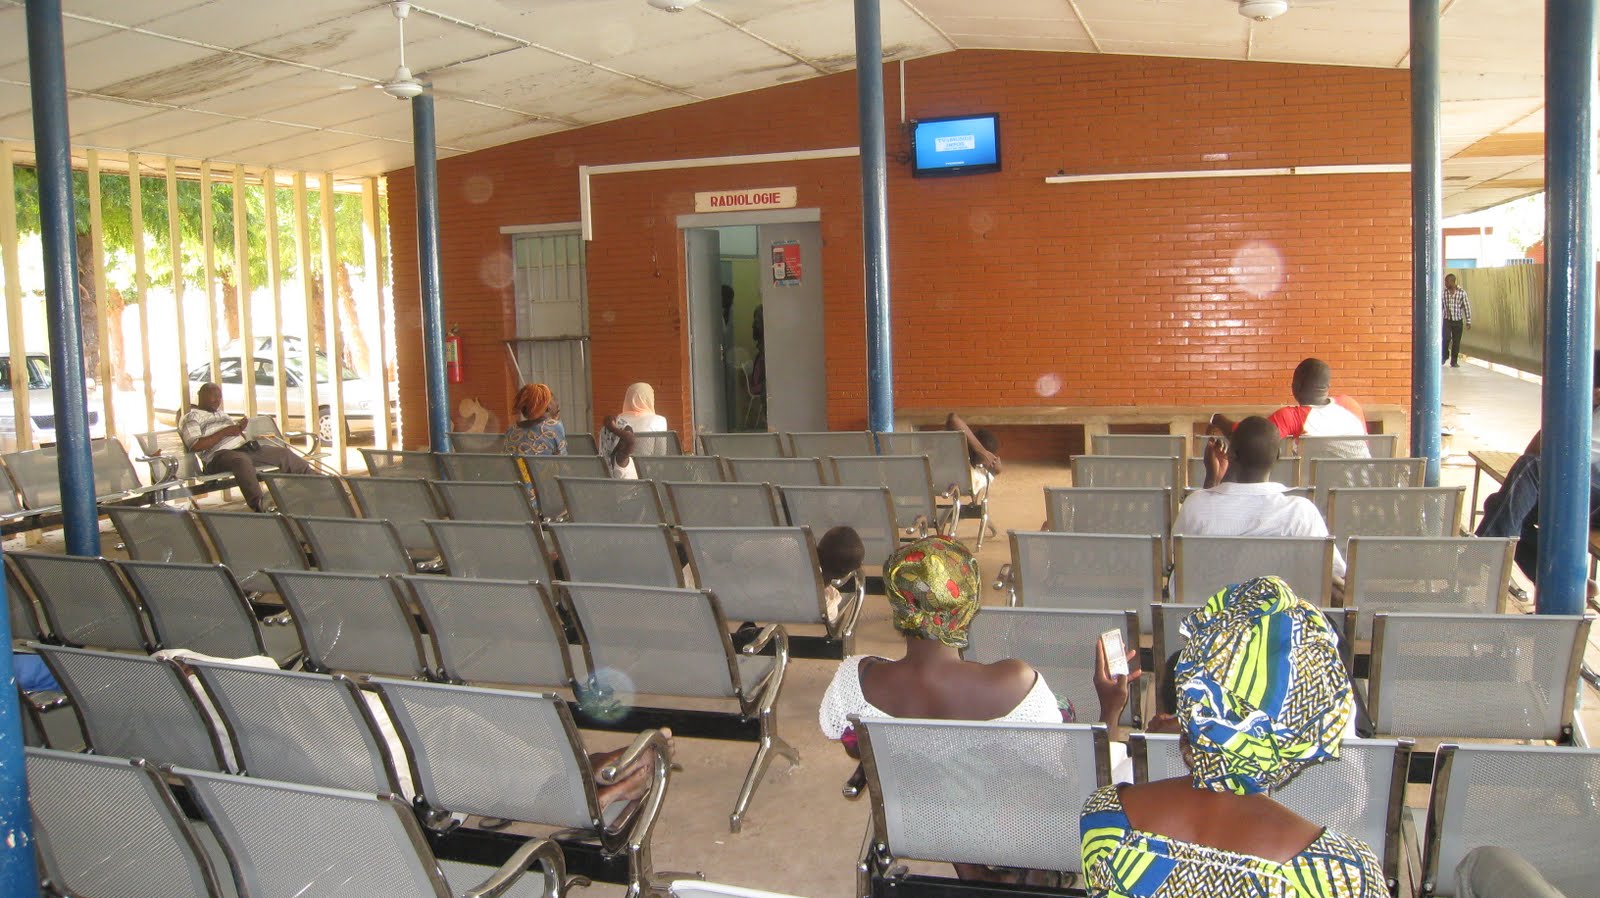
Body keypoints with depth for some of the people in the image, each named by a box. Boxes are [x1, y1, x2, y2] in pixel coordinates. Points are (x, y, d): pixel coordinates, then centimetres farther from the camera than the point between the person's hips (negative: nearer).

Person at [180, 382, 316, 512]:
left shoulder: (222, 414, 30)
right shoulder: (191, 417, 4)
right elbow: (195, 446, -12)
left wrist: (239, 427, 6)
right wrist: (224, 432, -11)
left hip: (244, 447, 8)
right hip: (219, 455, -8)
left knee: (284, 453, 1)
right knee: (242, 461, -42)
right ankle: (259, 505, -57)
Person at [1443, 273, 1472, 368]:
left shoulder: (1462, 293, -6)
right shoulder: (1443, 293, -1)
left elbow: (1467, 307, -2)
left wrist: (1468, 322, -4)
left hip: (1458, 321, 0)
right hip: (1447, 320, 0)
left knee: (1456, 341, 3)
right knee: (1446, 338, -18)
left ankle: (1454, 361, 16)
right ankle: (1445, 355, 7)